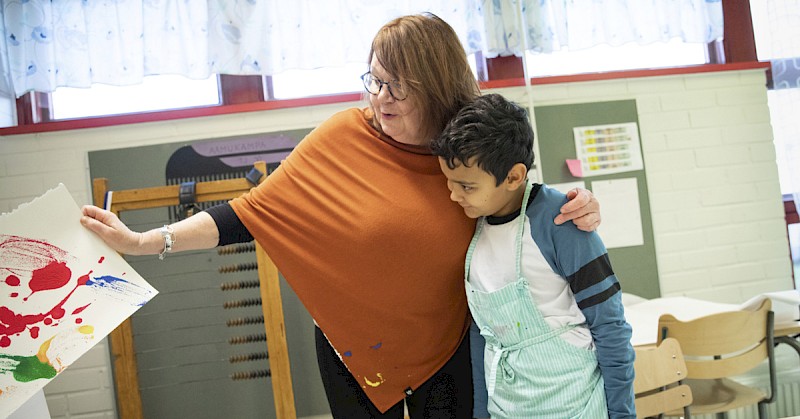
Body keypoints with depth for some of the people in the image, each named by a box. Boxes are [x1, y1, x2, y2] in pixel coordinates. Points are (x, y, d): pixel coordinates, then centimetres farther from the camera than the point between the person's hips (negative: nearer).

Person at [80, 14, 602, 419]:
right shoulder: (344, 137, -15)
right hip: (355, 350, -1)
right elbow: (257, 209, -14)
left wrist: (574, 209, -16)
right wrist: (149, 241, -20)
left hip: (446, 353, 1)